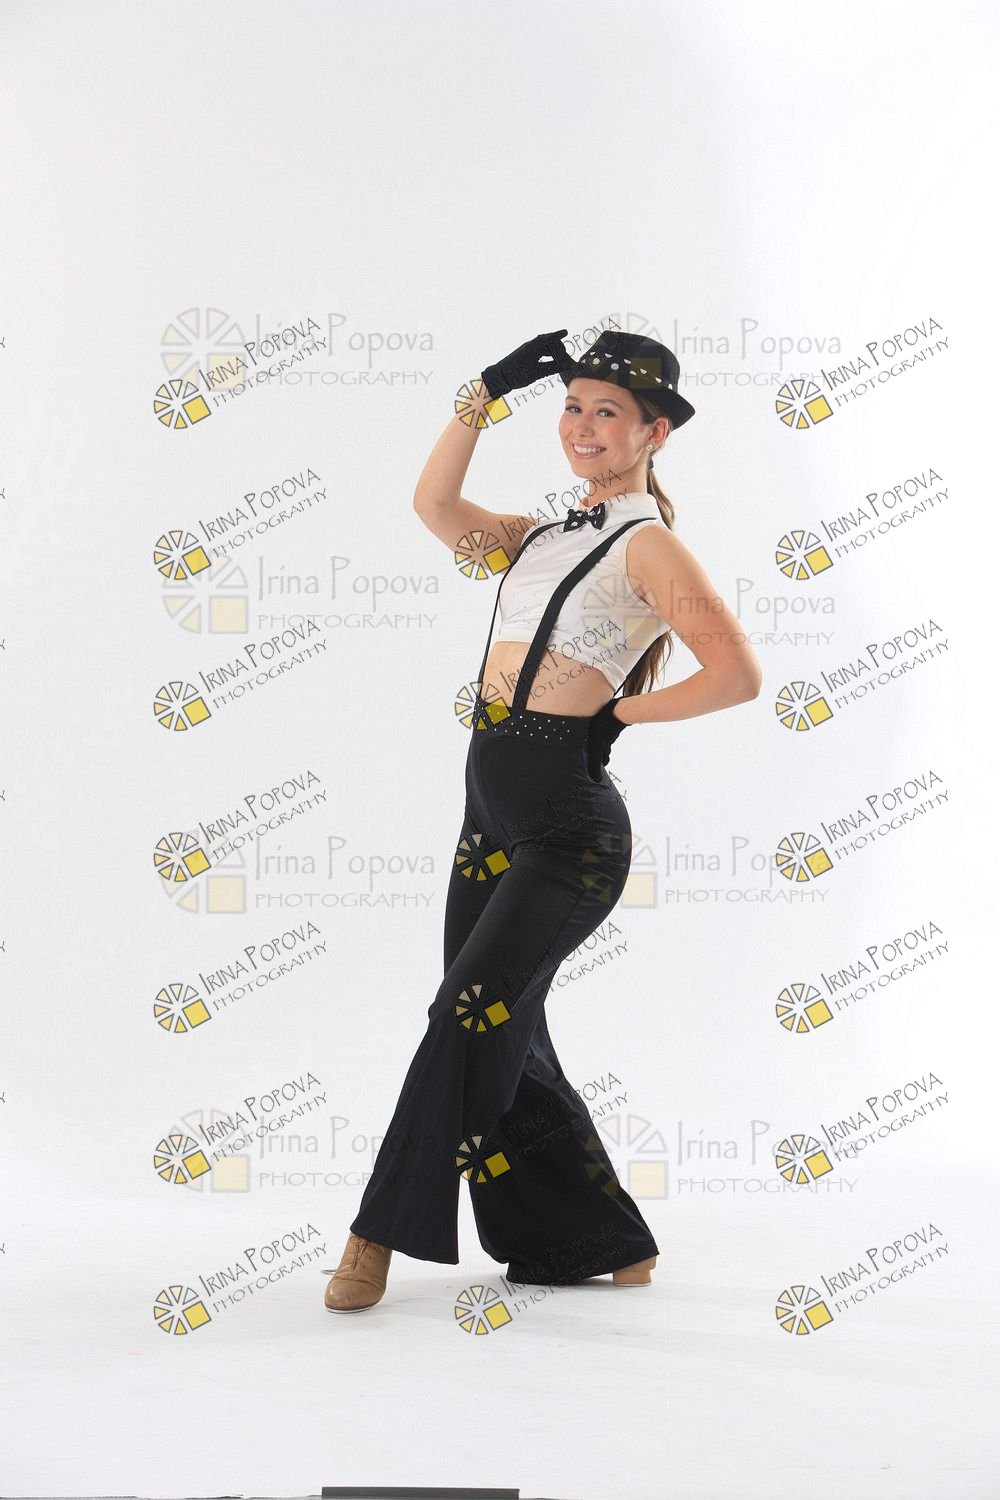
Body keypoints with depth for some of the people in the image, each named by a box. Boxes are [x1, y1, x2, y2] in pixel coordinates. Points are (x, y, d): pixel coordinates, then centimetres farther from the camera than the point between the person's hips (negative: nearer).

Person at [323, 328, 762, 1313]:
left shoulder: (649, 547, -8)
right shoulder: (547, 539, 16)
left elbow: (738, 675, -16)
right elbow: (434, 504, 13)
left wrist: (620, 710, -7)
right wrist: (491, 391, 8)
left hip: (566, 826, -9)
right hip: (491, 815, 9)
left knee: (467, 1018, -12)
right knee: (505, 1043, 10)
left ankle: (382, 1235, -2)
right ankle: (604, 1245, 21)